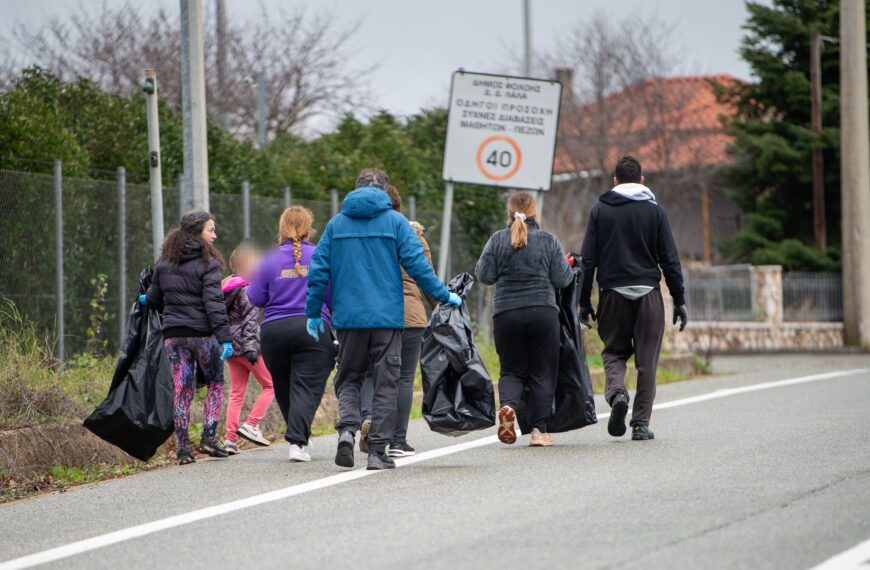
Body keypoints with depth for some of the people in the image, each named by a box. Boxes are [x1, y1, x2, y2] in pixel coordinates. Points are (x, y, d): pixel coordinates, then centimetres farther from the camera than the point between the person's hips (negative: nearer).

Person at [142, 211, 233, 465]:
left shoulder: (164, 263, 7)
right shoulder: (207, 263, -9)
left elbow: (154, 297, 16)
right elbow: (213, 303, -17)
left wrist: (146, 300, 41)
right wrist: (225, 338, -20)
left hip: (173, 335, 4)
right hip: (202, 334, -4)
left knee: (182, 391, 7)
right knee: (215, 384, 13)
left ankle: (182, 447, 3)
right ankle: (209, 438, 3)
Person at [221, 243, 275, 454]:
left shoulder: (226, 286, 14)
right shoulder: (246, 289, -11)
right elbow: (250, 319, -17)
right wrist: (251, 347, -21)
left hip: (230, 346, 8)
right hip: (245, 343, -8)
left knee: (236, 392, 9)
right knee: (269, 384, 3)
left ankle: (230, 439, 3)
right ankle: (251, 425, -7)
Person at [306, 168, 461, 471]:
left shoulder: (336, 224, 7)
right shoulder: (395, 221, 1)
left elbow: (318, 270, 6)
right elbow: (417, 264, -6)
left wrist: (314, 312, 12)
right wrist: (444, 296, 2)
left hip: (348, 317, 2)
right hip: (387, 317, -2)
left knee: (348, 378, 14)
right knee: (385, 383, 5)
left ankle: (347, 427, -13)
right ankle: (377, 451, 1)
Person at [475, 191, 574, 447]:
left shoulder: (497, 240, 1)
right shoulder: (549, 241, 0)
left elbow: (485, 275, 0)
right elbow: (561, 279, -1)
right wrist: (569, 267, 20)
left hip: (506, 314, 1)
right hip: (543, 313, -1)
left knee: (512, 370, 11)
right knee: (542, 372, 7)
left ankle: (507, 406, -20)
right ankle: (539, 430, 3)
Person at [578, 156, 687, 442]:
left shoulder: (600, 210, 5)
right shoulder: (655, 210, 3)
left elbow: (588, 259, 2)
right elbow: (670, 259, 1)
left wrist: (584, 302, 6)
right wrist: (679, 300, 6)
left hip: (613, 292, 0)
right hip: (648, 293, 0)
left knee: (614, 351, 15)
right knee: (647, 359, 6)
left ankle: (616, 392, -15)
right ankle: (641, 423, 4)